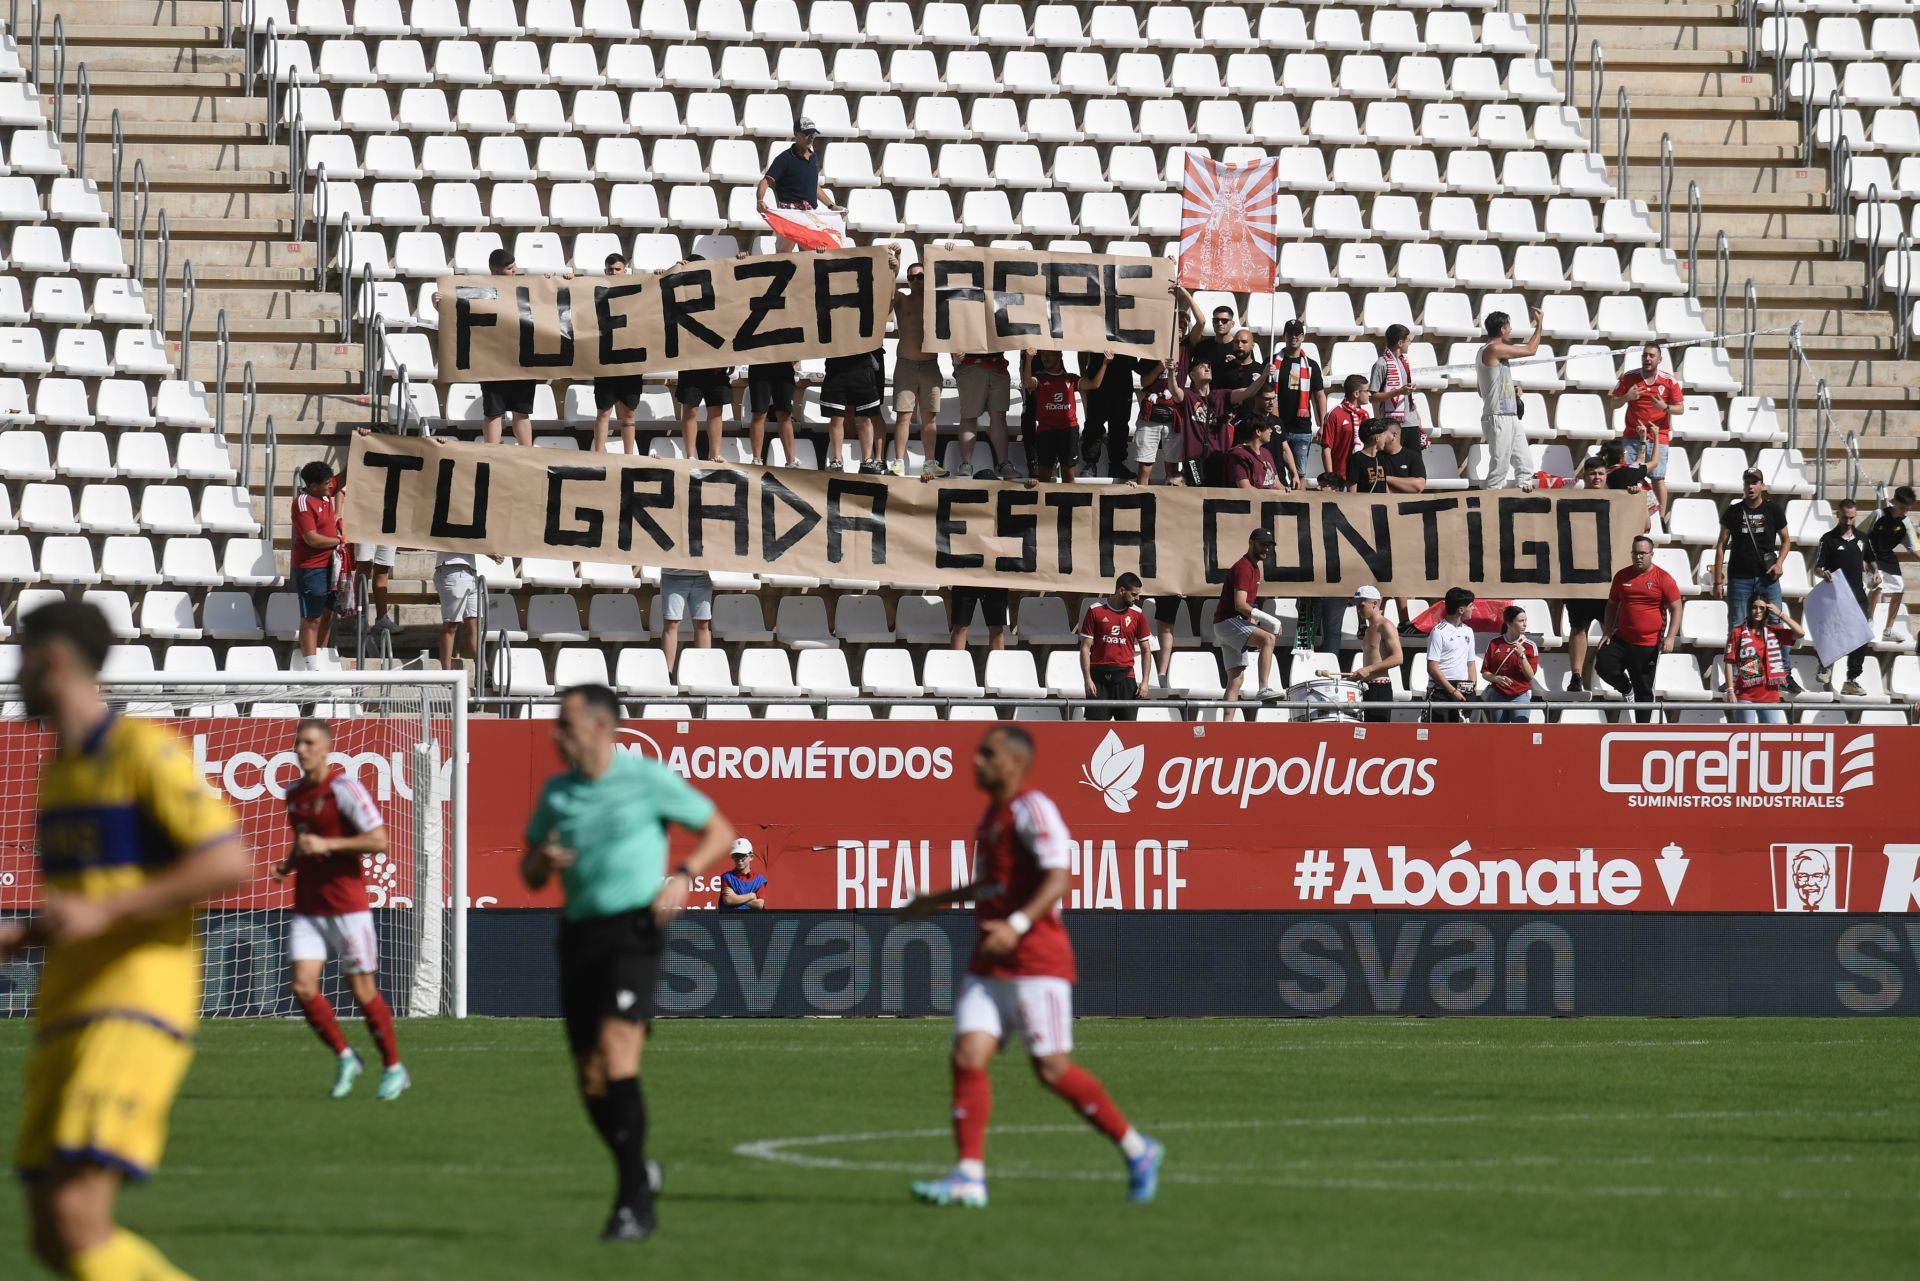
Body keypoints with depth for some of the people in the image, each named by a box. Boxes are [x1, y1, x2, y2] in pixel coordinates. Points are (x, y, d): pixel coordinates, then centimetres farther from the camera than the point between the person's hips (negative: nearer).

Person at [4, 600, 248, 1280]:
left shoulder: (144, 750, -7)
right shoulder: (60, 769, 19)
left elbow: (229, 863, -16)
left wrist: (100, 913, -20)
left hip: (135, 1011, -9)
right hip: (65, 1017, 9)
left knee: (76, 1216, -22)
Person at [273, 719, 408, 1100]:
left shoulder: (344, 788, -12)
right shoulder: (294, 793, 11)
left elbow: (379, 840, -17)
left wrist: (325, 845, -22)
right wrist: (287, 865, 7)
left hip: (347, 907, -6)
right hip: (307, 908, 6)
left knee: (362, 991, 0)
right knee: (302, 986, -7)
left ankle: (394, 1068, 16)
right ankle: (344, 1058, 11)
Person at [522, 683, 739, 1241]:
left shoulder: (648, 778, -3)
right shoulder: (556, 791, 12)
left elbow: (720, 832, 4)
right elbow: (530, 875, 19)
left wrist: (684, 876, -14)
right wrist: (544, 860, -5)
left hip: (634, 928, -6)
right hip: (578, 935, 6)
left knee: (616, 1047, -23)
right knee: (591, 1078, 4)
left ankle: (634, 1202, -22)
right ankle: (639, 1174, 30)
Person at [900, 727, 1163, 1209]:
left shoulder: (1032, 809, -11)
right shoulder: (992, 816, 17)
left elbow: (1059, 876, -22)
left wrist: (1017, 925, -34)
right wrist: (939, 900, 37)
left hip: (1037, 961, -9)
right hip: (990, 964, 9)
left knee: (1052, 1069, -7)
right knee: (968, 1056, -7)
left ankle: (1137, 1151, 9)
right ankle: (969, 1177, -10)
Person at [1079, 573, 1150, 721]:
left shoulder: (1138, 614, 5)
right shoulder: (1095, 611, -1)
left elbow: (1145, 650, 10)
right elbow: (1085, 647, 0)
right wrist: (1087, 679, -7)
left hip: (1125, 677, 2)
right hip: (1099, 677, -2)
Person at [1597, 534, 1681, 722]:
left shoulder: (1663, 579, -5)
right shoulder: (1622, 576, 7)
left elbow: (1676, 609, -6)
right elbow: (1612, 605, 16)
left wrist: (1670, 637, -17)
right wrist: (1607, 632, 6)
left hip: (1648, 645, -4)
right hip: (1621, 640, 4)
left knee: (1644, 691, 2)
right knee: (1603, 665, -17)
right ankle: (1626, 688, 13)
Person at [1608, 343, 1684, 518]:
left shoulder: (1670, 381, 3)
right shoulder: (1629, 378, 5)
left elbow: (1680, 409, 4)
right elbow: (1612, 405, 8)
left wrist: (1665, 407, -17)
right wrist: (1627, 397, -12)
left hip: (1658, 437, -1)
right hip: (1633, 436, 1)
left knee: (1658, 478, -5)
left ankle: (1661, 516, -1)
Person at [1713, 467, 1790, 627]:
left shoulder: (1773, 510, 5)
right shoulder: (1733, 512, 4)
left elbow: (1786, 540, 14)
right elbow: (1721, 546, 5)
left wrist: (1779, 563, -6)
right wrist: (1718, 581, -1)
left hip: (1767, 578, 0)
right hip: (1739, 577, 0)